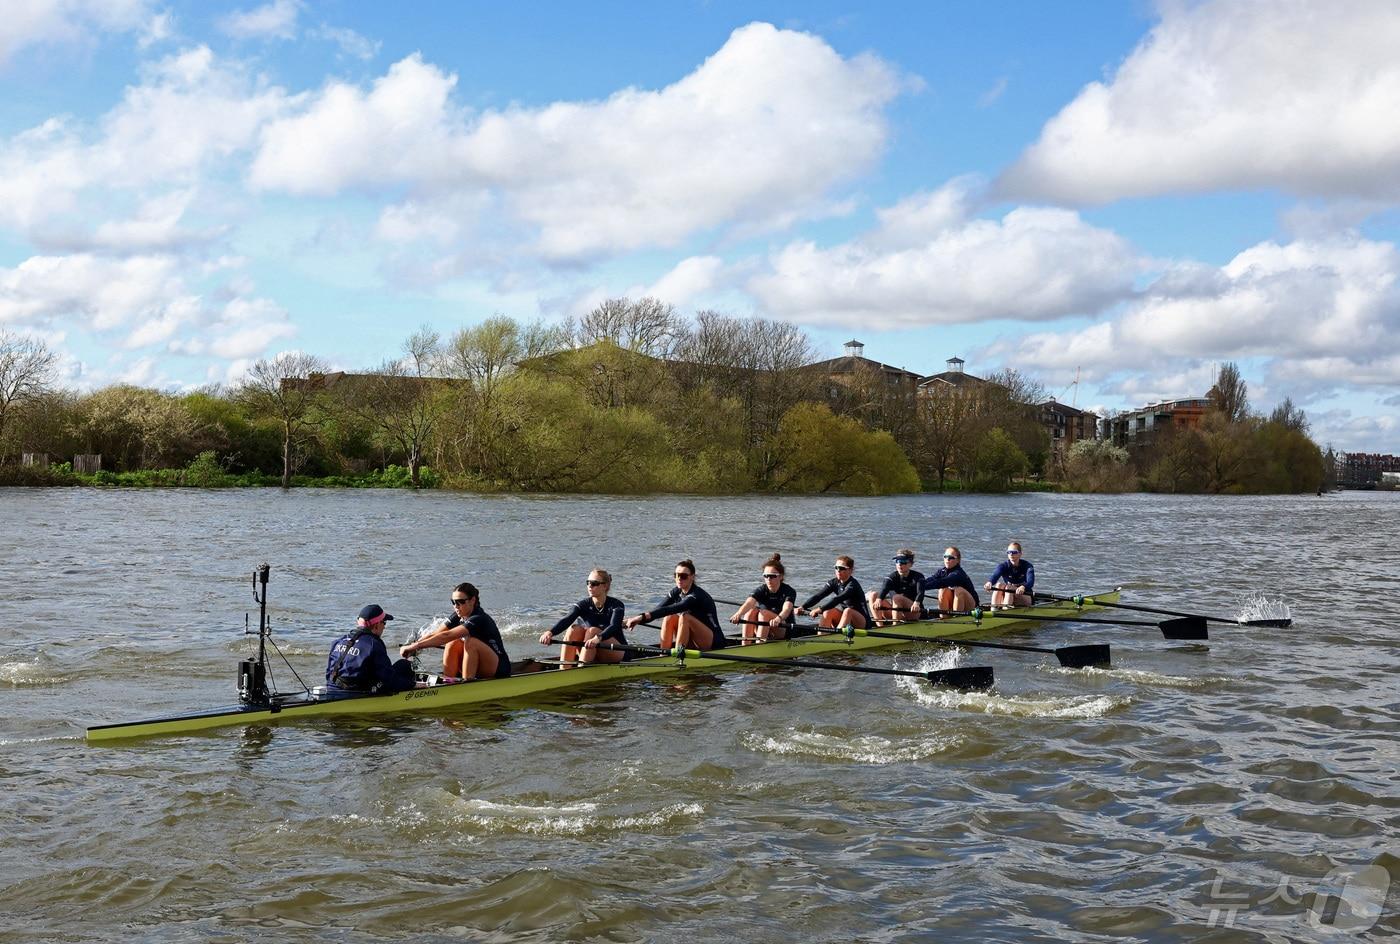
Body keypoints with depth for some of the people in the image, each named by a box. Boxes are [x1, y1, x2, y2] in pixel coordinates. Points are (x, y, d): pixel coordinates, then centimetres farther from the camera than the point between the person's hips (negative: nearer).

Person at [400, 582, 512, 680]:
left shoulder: (479, 619, -24)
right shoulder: (457, 617, 2)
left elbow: (446, 636, -35)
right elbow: (434, 635, -6)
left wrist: (416, 646, -40)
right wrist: (412, 646, -24)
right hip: (478, 670, 7)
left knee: (471, 642, -30)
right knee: (453, 644, -14)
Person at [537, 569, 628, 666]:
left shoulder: (616, 605, -11)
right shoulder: (584, 604, -2)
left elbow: (614, 627, -30)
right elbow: (566, 620, -21)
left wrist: (598, 638, -52)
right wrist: (550, 632, -42)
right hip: (593, 654, 4)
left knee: (592, 631, -29)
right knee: (574, 629, -22)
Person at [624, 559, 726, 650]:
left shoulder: (697, 595, -22)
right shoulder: (676, 592, 2)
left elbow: (672, 609, -35)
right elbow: (658, 609, -9)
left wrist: (643, 617, -43)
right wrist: (639, 619, -26)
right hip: (691, 642, 7)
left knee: (684, 617, -28)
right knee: (669, 617, -14)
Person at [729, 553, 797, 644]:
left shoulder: (789, 591, -12)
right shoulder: (761, 590, -5)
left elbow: (787, 609, -34)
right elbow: (749, 603, -27)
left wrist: (778, 618, -59)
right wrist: (738, 614, -51)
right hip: (762, 631, 3)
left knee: (764, 613, -29)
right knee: (751, 611, -24)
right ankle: (745, 646, -32)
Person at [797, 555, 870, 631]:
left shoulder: (853, 585, -21)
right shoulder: (834, 582, -1)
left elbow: (837, 599, -35)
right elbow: (818, 595, -13)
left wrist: (820, 609, -45)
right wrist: (803, 607, -28)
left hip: (862, 622, -6)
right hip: (845, 616, 6)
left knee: (848, 611, -34)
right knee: (827, 612, -19)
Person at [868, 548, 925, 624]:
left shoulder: (918, 577, -5)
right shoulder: (893, 577, 1)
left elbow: (920, 592, -26)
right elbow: (884, 589, -21)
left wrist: (916, 603, -50)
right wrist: (879, 599, -45)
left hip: (914, 613, -4)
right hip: (895, 612, 4)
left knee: (897, 598, -32)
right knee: (873, 594, -13)